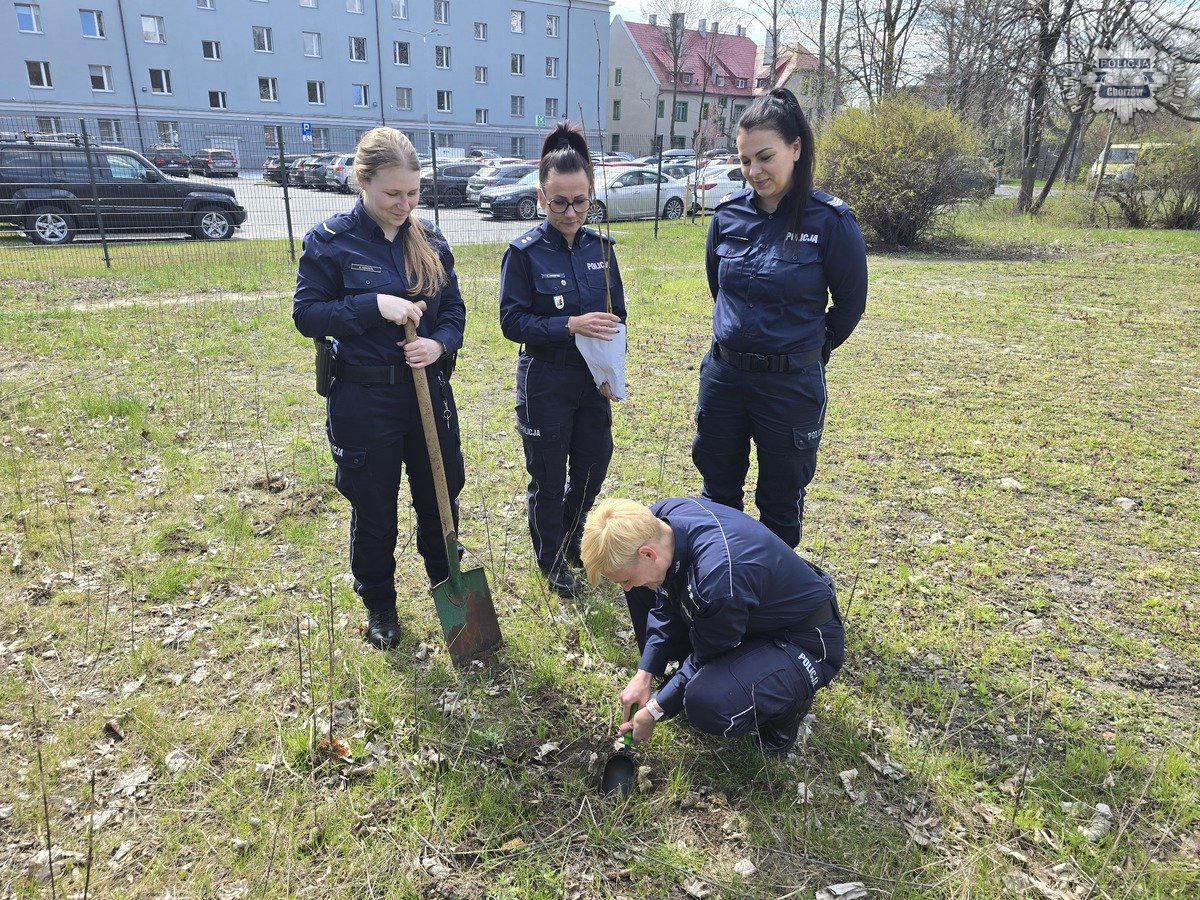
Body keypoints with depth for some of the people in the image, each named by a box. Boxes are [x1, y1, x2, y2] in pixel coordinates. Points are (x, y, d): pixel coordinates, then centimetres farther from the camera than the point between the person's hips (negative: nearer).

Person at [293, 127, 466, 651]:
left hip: (430, 391, 4)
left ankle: (448, 584, 39)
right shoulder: (330, 240, -8)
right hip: (363, 400, -3)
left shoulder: (429, 238, 4)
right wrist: (372, 306, -22)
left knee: (441, 498, 15)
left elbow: (453, 307, 7)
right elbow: (306, 313, -9)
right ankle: (379, 605, 32)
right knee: (373, 510, 11)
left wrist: (441, 343, -14)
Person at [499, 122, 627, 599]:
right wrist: (570, 325, -27)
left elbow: (616, 314, 6)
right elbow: (512, 321, -15)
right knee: (548, 478, 9)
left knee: (593, 466, 16)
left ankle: (572, 537, 44)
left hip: (593, 380, 5)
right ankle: (552, 560, 32)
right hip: (545, 384, -4)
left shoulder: (600, 247, 1)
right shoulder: (524, 252, -12)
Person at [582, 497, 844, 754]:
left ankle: (789, 703, -2)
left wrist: (654, 711, -9)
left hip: (806, 640, -8)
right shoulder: (659, 518, -16)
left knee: (707, 704, -33)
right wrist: (643, 675, -3)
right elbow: (665, 605, 0)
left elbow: (706, 659, -20)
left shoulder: (718, 581, -40)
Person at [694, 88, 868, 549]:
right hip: (723, 374, 4)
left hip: (791, 384, -4)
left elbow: (849, 303, -1)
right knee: (718, 492, 18)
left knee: (780, 502, 13)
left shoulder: (830, 221, -13)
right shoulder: (728, 215, -2)